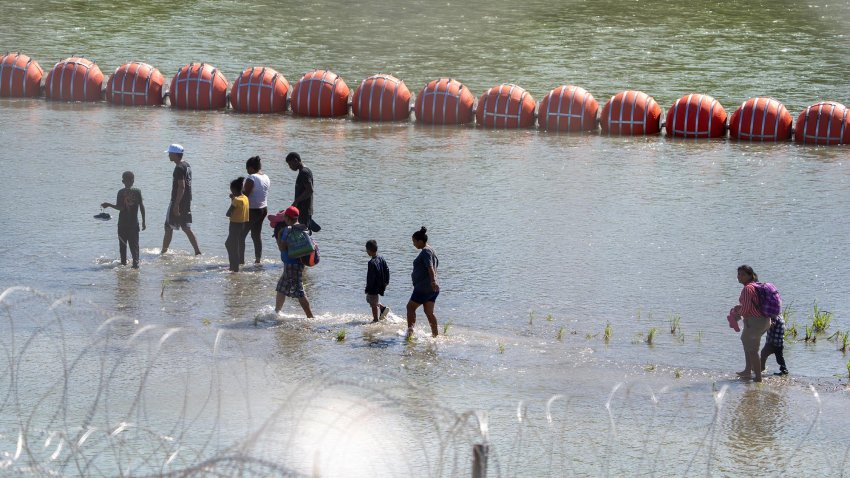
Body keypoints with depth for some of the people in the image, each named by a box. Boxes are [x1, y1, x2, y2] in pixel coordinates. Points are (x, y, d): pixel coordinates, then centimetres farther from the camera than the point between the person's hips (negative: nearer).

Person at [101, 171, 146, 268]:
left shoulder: (121, 192, -9)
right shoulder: (137, 191, -2)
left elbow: (119, 207, -15)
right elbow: (142, 207, -2)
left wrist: (108, 205, 0)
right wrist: (143, 221, 4)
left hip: (123, 223, -2)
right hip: (134, 223, 2)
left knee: (122, 244, 11)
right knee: (134, 244, 2)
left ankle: (123, 262, 13)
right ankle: (136, 262, -11)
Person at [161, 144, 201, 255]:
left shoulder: (179, 168, -17)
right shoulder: (187, 165, 13)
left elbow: (181, 187, -23)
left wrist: (176, 205, -24)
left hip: (178, 201, -9)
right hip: (187, 201, 9)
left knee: (169, 227, 1)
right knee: (187, 228, 9)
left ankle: (163, 251, 7)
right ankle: (197, 251, 3)